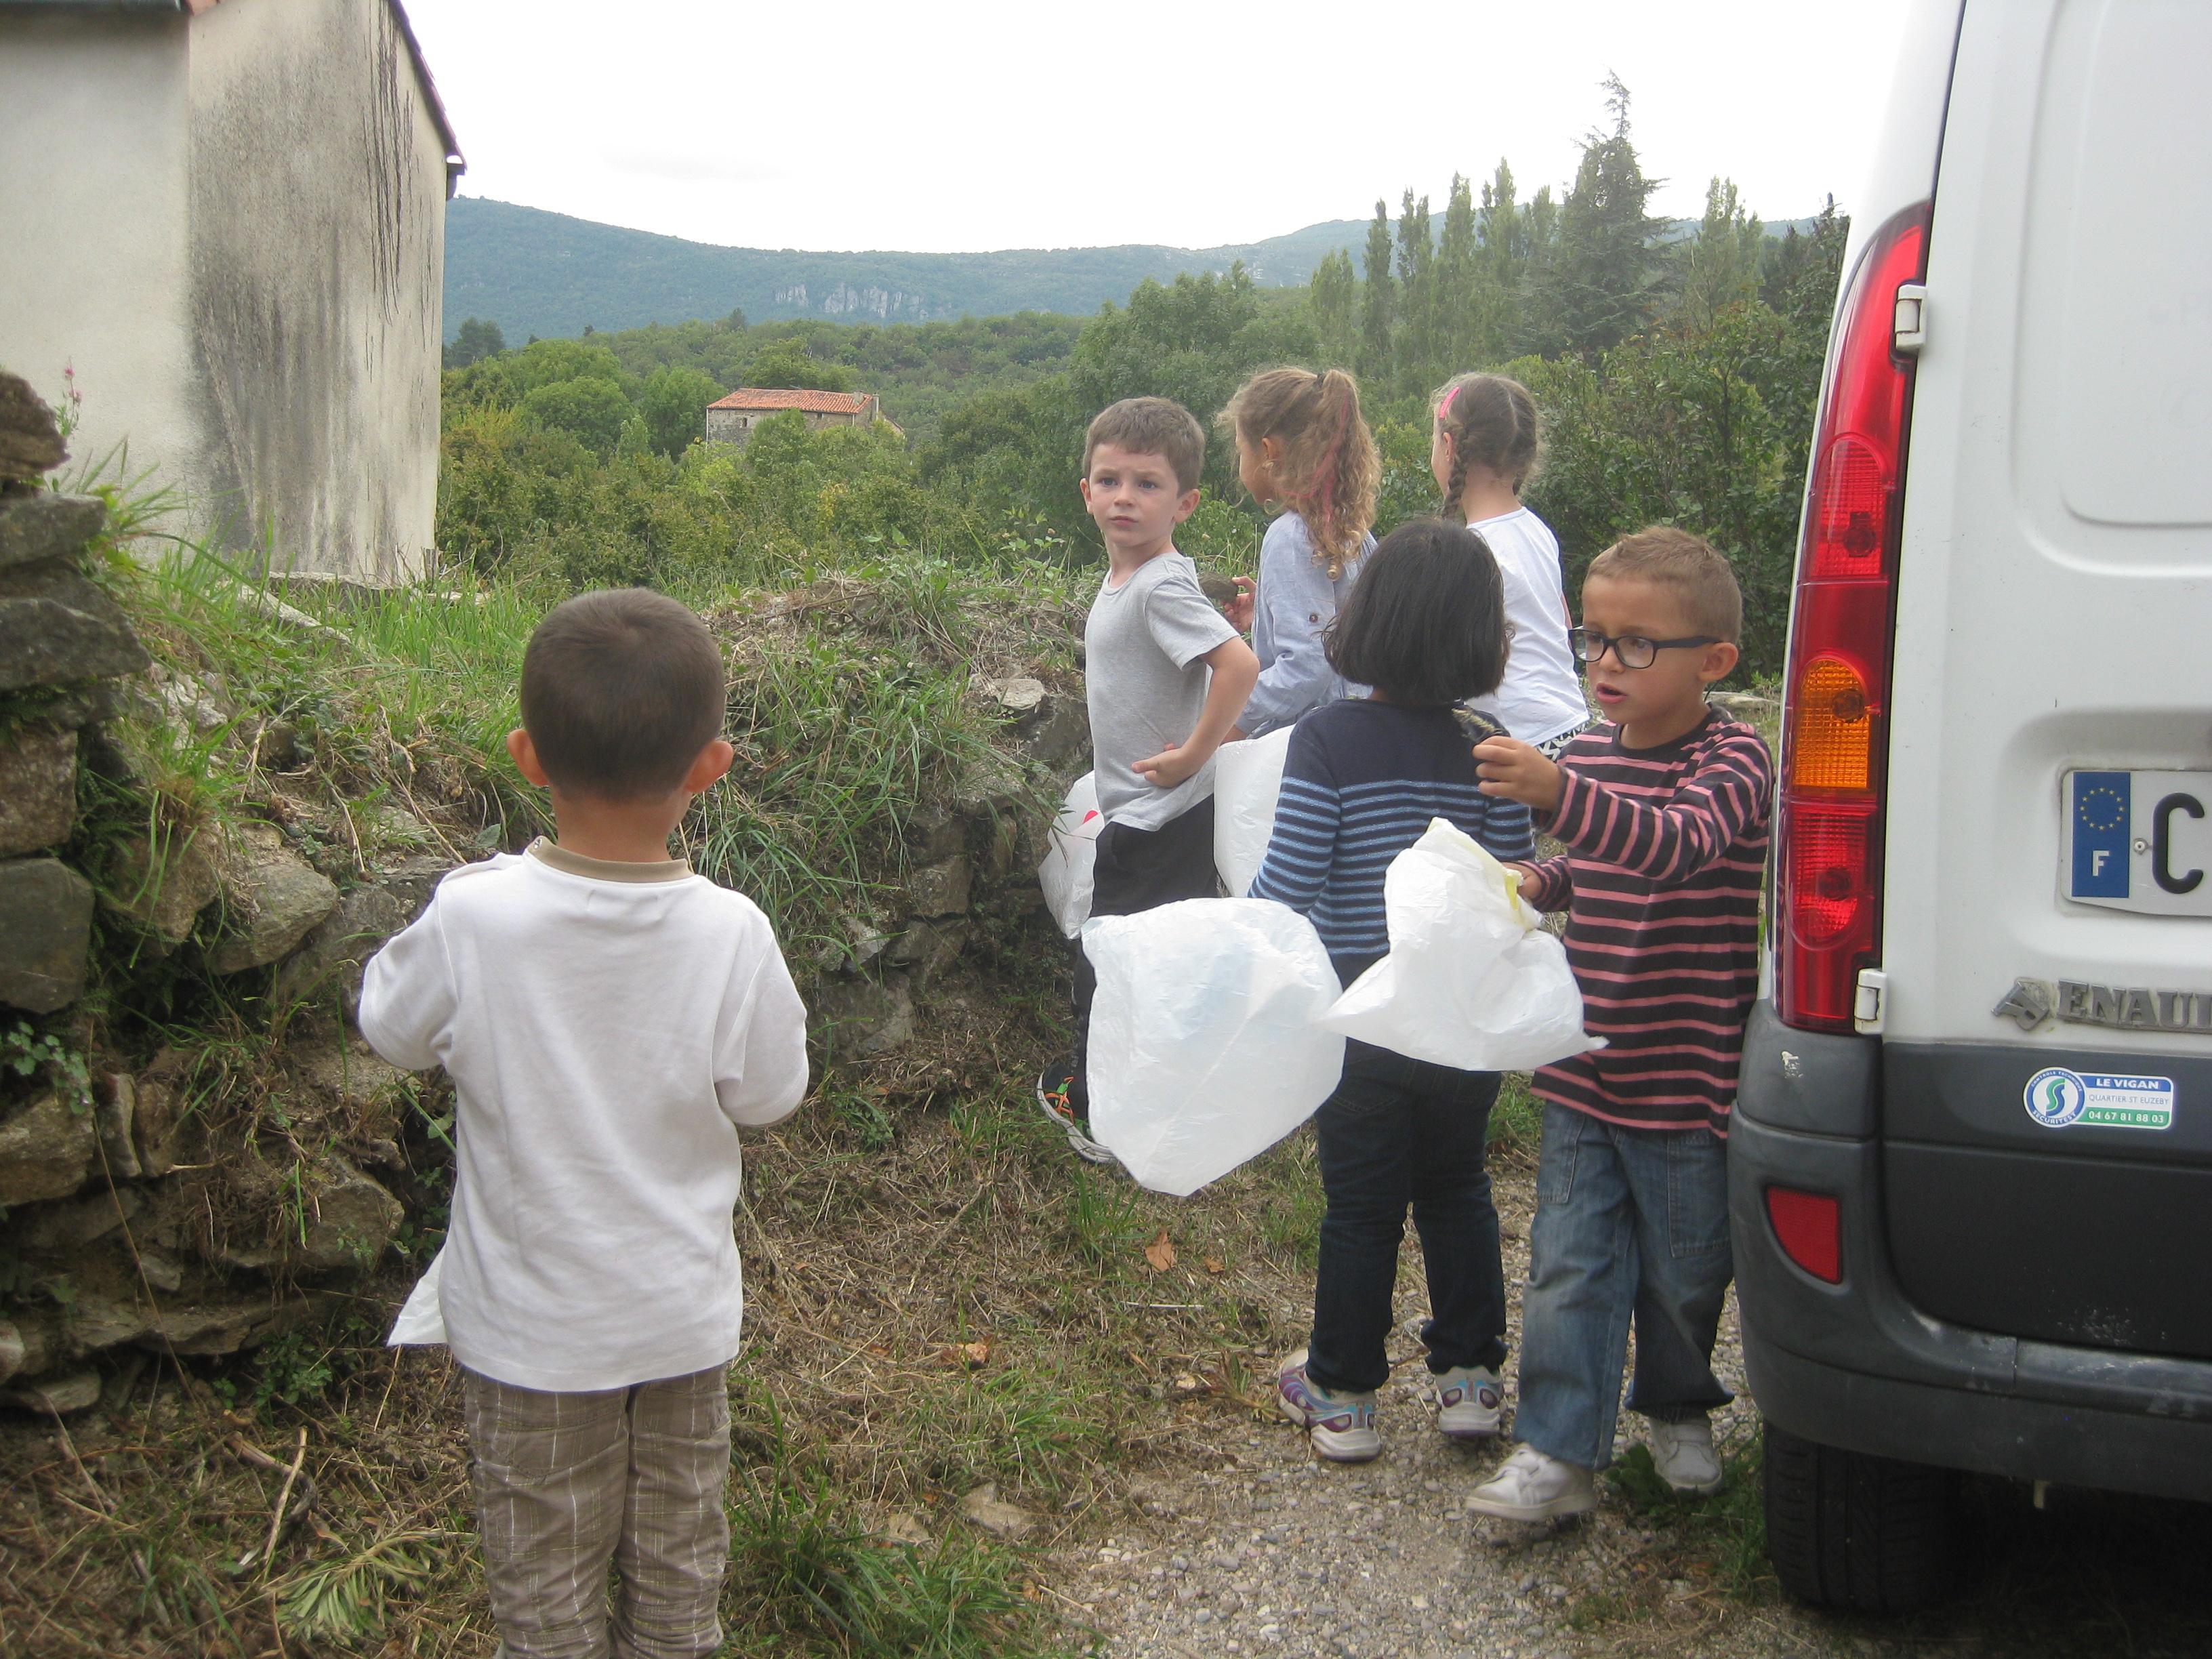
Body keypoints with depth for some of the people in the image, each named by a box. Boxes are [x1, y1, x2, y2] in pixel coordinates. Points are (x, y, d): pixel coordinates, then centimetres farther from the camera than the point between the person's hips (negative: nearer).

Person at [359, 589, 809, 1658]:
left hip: (529, 1327, -1)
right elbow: (768, 1094, -7)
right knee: (679, 1565, 23)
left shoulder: (472, 917, -25)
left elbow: (392, 1031, -5)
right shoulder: (731, 935, -22)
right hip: (683, 1317, 1)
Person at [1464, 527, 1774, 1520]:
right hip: (1584, 1071, 5)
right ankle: (1558, 1452, 7)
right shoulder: (1589, 754, 7)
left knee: (1683, 1269, 12)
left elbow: (1678, 843, -36)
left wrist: (1558, 796, -51)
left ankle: (1678, 1410, 36)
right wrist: (1544, 882, 2)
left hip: (1684, 1083, -5)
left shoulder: (1732, 760, -14)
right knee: (1569, 1264, 2)